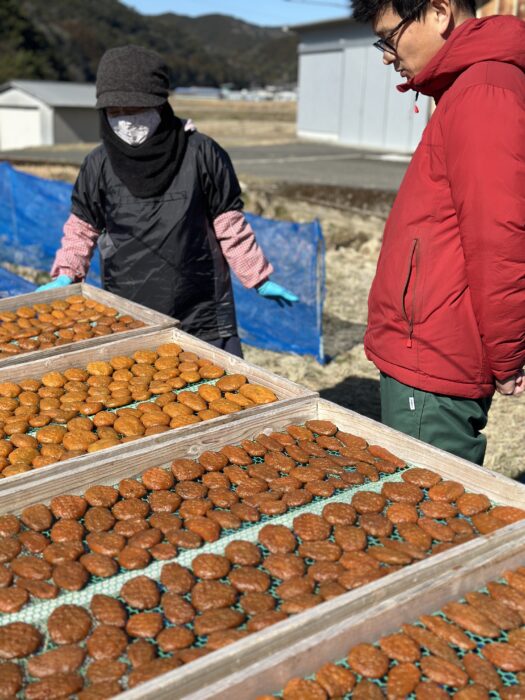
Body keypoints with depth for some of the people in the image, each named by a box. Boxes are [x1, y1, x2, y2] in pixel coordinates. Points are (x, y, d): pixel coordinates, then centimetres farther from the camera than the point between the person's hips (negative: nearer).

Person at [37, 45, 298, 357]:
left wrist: (259, 278, 4)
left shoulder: (201, 154, -7)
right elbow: (82, 229, 13)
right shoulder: (99, 164, 0)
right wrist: (65, 276, 1)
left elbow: (229, 224, 2)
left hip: (203, 321, -1)